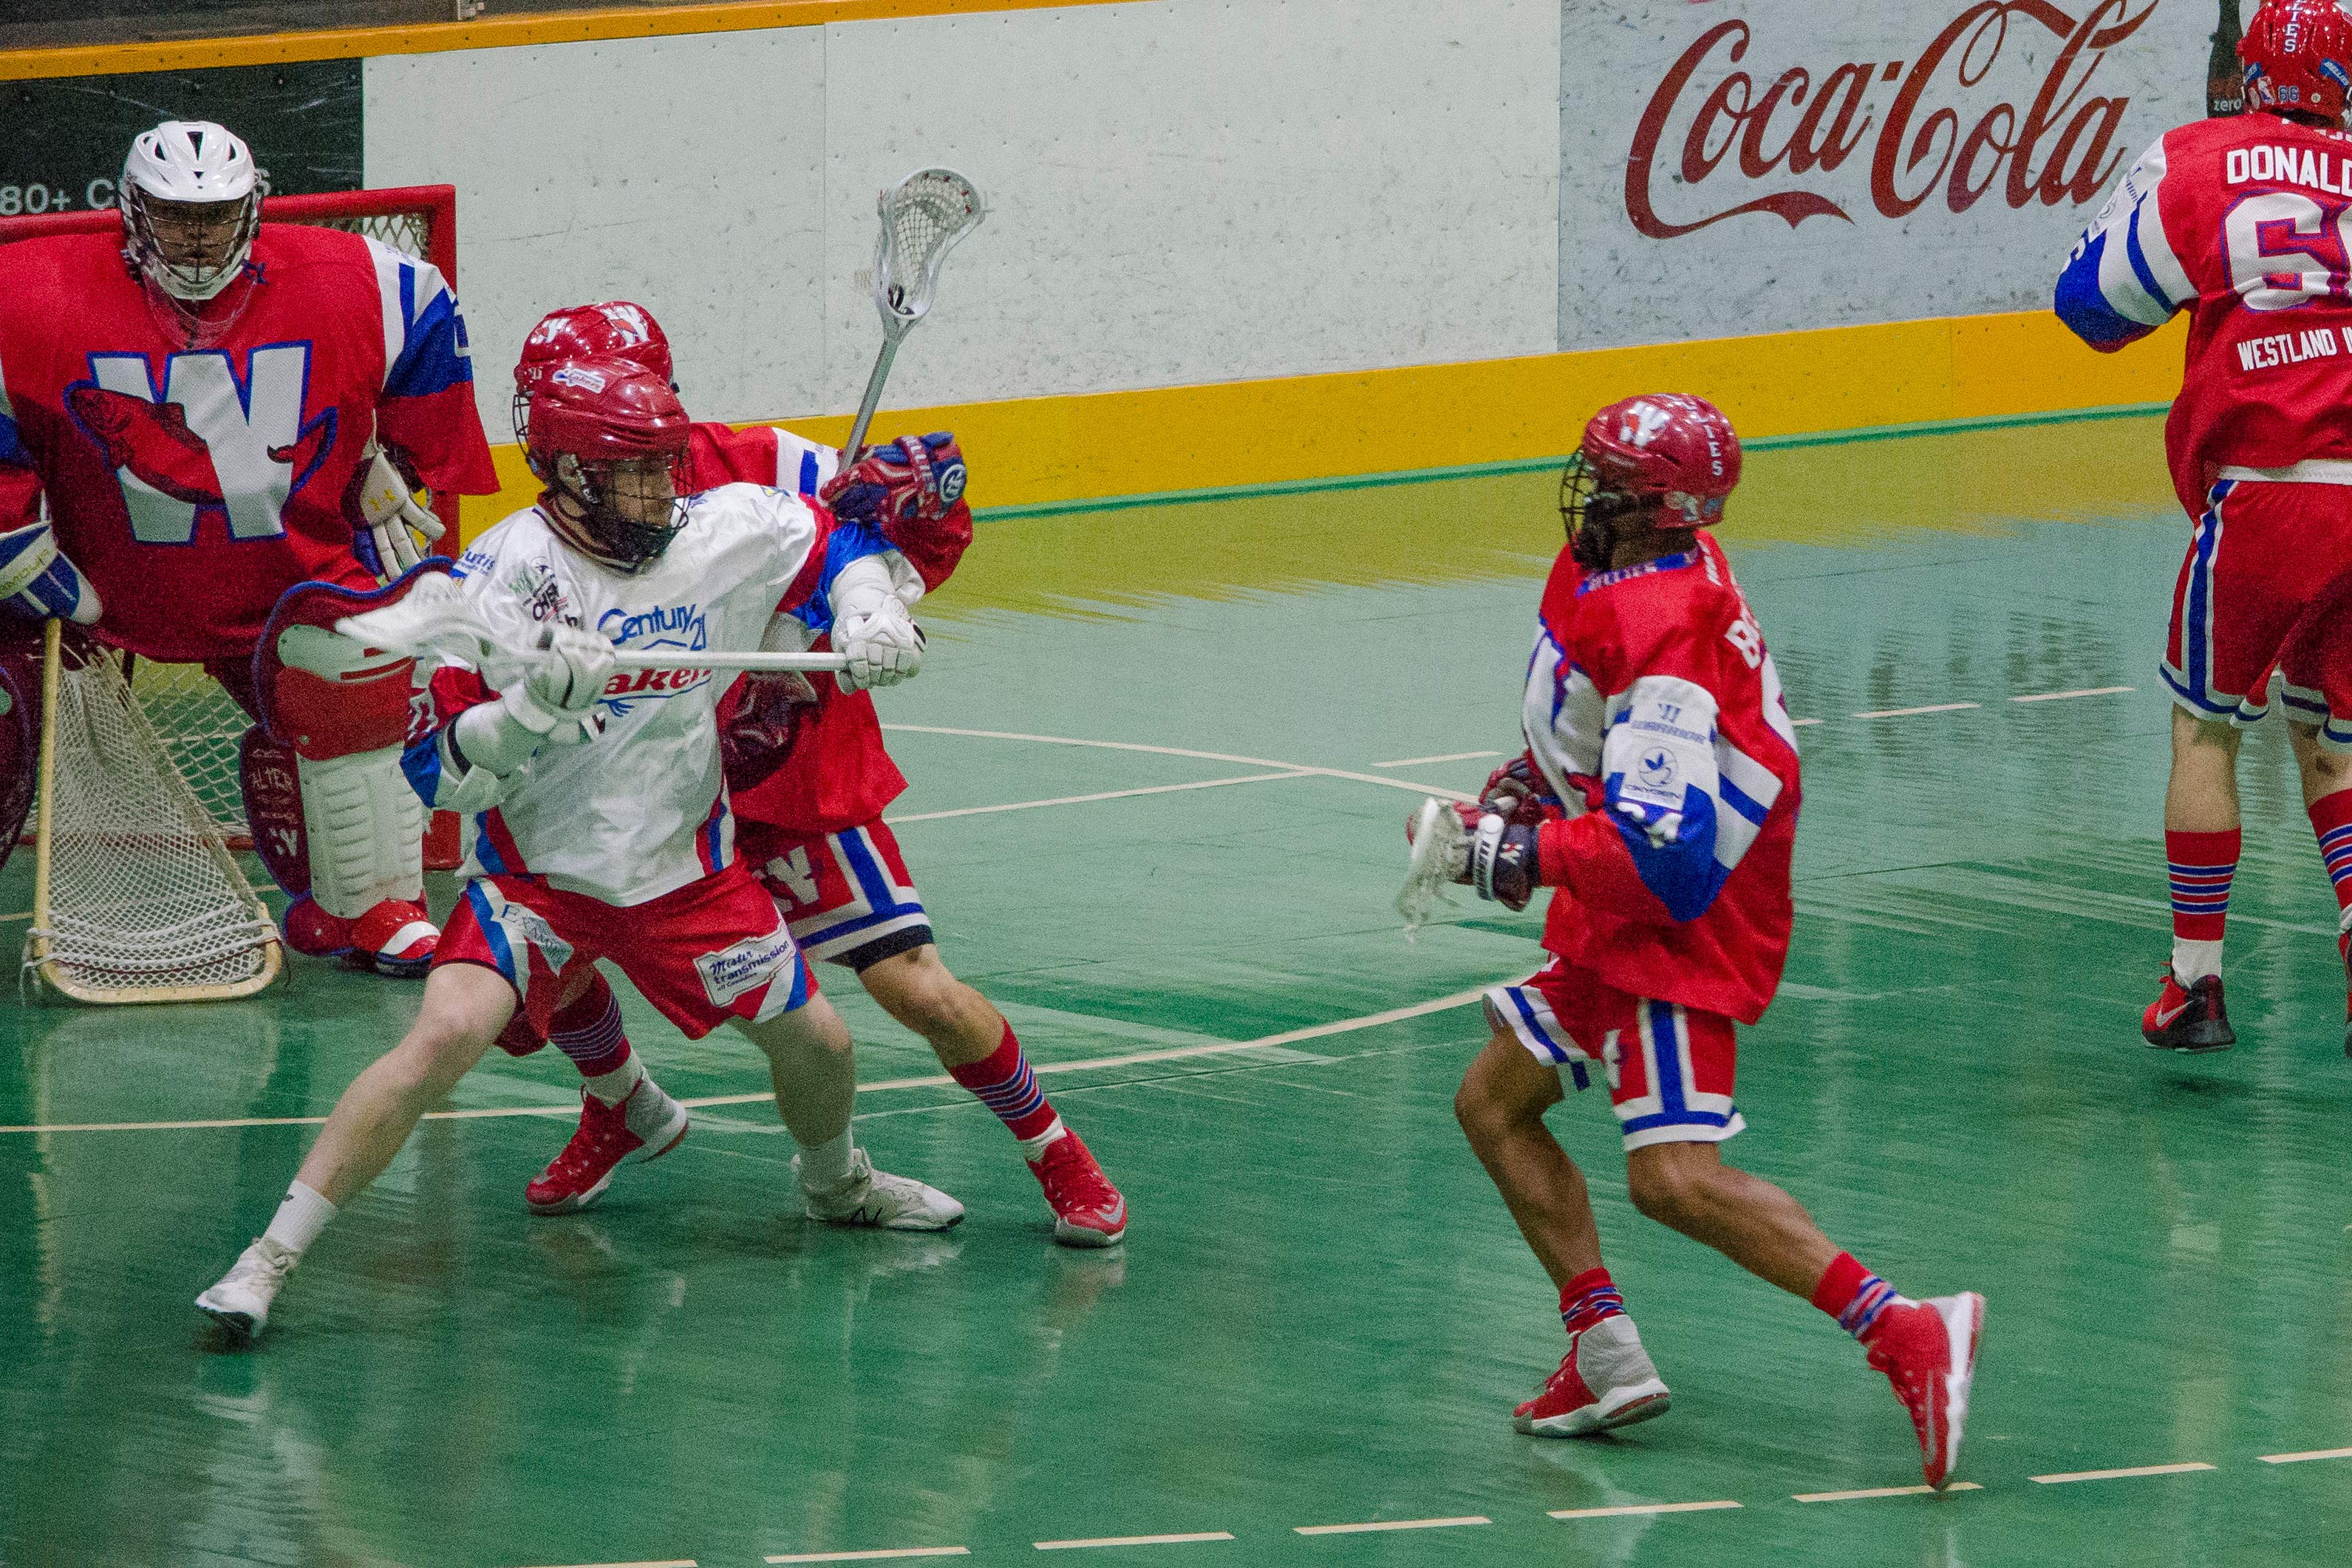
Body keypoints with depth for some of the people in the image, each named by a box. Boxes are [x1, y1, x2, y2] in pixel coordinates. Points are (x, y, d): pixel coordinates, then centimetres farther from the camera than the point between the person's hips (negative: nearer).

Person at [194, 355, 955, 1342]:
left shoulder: (726, 535, -8)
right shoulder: (498, 580, -19)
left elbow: (845, 549, 12)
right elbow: (441, 773, -20)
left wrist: (874, 614, -9)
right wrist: (539, 699, -35)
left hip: (688, 871, 5)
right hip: (537, 878, -4)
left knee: (816, 1043, 12)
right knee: (448, 1034, -26)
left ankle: (835, 1183, 48)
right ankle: (274, 1255, -18)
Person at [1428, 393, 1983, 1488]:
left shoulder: (1660, 640, -27)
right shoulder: (1619, 574, 4)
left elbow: (1664, 853, -31)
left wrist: (1521, 854, -23)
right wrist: (1532, 778, 14)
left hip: (1686, 932, -11)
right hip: (1620, 920, 11)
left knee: (1672, 1175, -20)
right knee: (1493, 1101, 15)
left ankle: (1905, 1333, -23)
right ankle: (1608, 1359, 13)